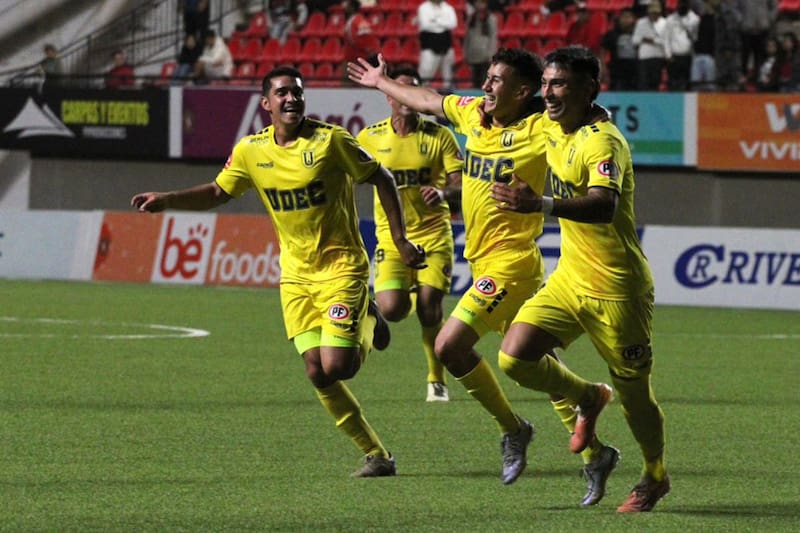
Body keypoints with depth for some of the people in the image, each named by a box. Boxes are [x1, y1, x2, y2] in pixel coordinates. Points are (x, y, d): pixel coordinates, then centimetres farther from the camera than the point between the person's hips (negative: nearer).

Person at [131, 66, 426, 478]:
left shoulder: (330, 141, -13)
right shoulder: (251, 151, -1)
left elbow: (381, 179, -3)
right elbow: (217, 193, 12)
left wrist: (400, 240, -5)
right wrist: (166, 200, -2)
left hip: (342, 265, -4)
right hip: (296, 274, 4)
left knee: (336, 367, -14)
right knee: (317, 373, -4)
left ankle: (367, 323, 21)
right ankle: (375, 455, 10)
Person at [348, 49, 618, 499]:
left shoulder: (539, 131, -14)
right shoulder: (473, 114, 7)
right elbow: (427, 101, 24)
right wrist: (381, 82, 37)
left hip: (511, 263, -7)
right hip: (484, 259, 7)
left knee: (450, 346, -14)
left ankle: (513, 429, 4)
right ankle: (595, 453, 16)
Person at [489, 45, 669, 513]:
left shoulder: (603, 142, -22)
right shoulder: (552, 129, 4)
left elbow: (604, 205, -41)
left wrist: (541, 205, -52)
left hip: (617, 290, -7)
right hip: (569, 280, 7)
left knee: (634, 393, 5)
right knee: (515, 356, -10)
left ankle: (656, 477, 32)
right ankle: (588, 398, 18)